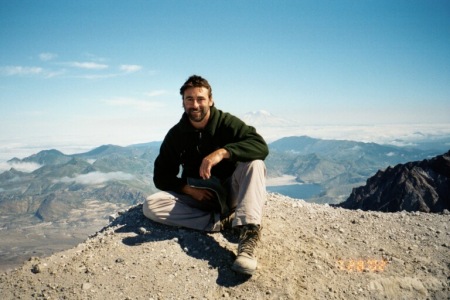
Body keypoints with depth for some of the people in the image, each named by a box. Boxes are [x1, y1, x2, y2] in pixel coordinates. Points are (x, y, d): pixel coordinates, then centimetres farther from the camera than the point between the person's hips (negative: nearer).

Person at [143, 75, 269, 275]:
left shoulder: (226, 122, -9)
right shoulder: (176, 134, -2)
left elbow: (261, 146, -25)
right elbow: (161, 177, 0)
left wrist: (222, 152, -38)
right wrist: (189, 189, -17)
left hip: (229, 193, -2)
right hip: (196, 196, 2)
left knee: (254, 164, -30)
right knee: (151, 206, -22)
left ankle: (248, 236, -46)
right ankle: (223, 221, -27)